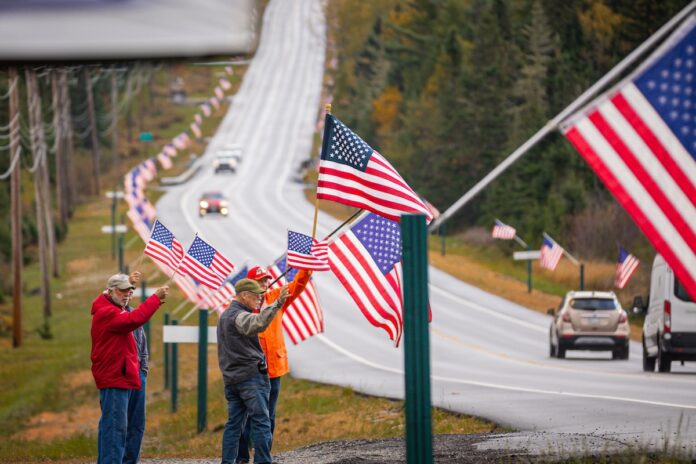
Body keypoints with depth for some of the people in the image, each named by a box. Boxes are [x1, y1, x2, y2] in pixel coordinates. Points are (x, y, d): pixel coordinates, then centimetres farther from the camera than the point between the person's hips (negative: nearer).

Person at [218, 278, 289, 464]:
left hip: (231, 378, 9)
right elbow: (258, 323, -34)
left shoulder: (225, 316, 19)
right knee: (261, 422, -8)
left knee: (233, 423, 9)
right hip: (251, 375, -9)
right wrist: (277, 303, -44)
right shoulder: (239, 316, -13)